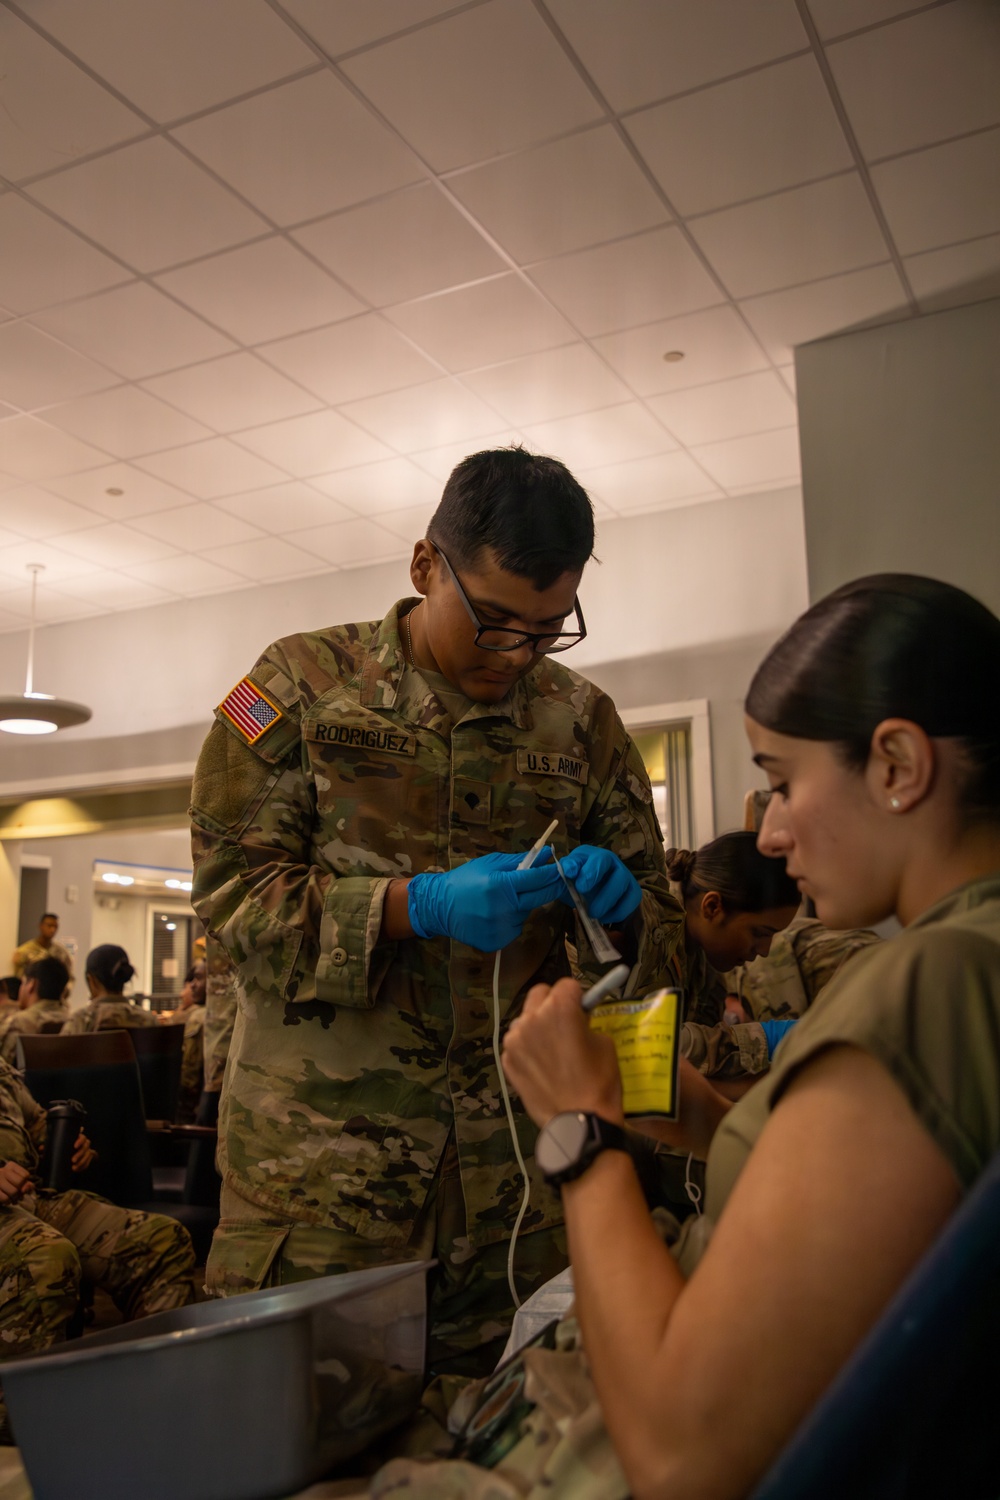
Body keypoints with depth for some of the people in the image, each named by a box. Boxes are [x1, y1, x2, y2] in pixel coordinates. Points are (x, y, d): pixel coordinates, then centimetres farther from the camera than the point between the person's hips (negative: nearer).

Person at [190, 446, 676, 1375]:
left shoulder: (582, 721, 9)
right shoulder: (305, 682, 1)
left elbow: (654, 923, 15)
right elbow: (230, 891, -6)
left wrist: (617, 906, -8)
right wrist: (416, 905, -19)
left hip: (513, 1168, 3)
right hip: (320, 1157, -2)